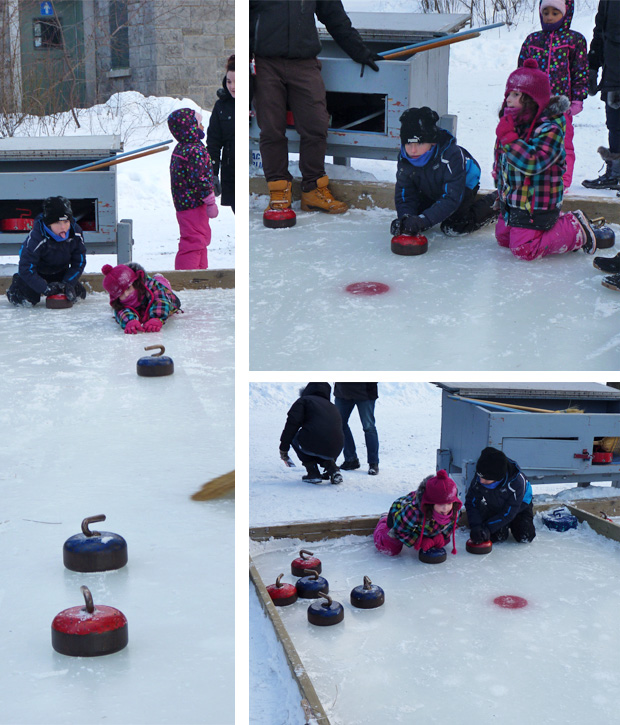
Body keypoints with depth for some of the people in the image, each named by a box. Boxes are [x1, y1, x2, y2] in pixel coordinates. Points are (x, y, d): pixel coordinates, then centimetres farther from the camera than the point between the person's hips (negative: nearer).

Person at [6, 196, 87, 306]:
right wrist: (45, 288, -38)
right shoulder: (36, 238, -38)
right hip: (37, 272, -4)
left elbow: (79, 263, -13)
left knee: (78, 294, -5)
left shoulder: (76, 233, -25)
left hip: (60, 271, 4)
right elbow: (26, 269, -34)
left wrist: (67, 284, -25)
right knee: (24, 299, -21)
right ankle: (17, 282, 16)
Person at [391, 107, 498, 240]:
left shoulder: (451, 154, -42)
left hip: (464, 185, -5)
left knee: (454, 228, -19)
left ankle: (493, 202, 5)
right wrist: (405, 219, -45)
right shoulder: (404, 158, -26)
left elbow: (451, 199, -45)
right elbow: (404, 196, -22)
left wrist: (422, 220, -56)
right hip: (431, 191, 5)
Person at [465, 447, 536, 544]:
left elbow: (508, 512, -33)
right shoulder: (478, 479, -31)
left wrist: (488, 528, -38)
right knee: (497, 536, -19)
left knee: (525, 537, -15)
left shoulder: (517, 481, -39)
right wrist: (476, 526, -35)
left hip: (519, 505, -1)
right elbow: (471, 503, -21)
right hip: (494, 508, 1)